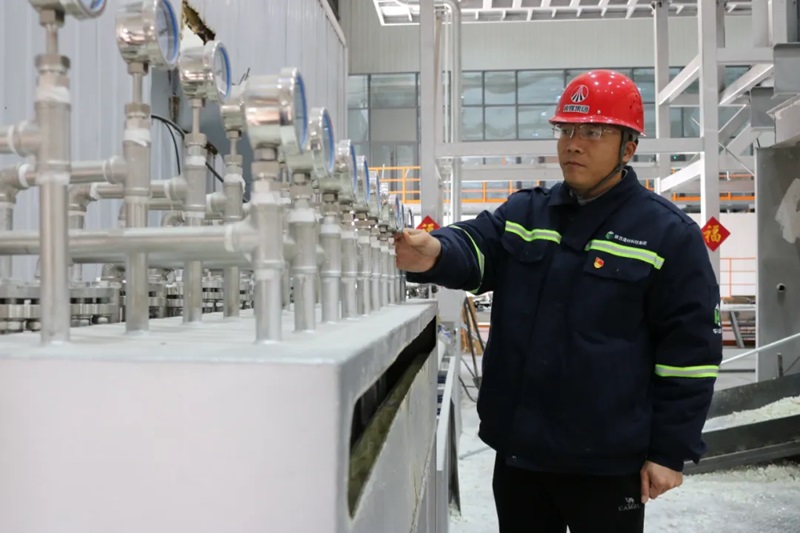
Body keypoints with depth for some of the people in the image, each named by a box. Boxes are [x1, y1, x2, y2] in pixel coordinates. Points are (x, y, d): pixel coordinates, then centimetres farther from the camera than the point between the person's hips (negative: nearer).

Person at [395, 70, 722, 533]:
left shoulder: (668, 233, -5)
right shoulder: (523, 213, 9)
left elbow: (690, 350, -6)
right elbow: (473, 249, -9)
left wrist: (671, 452, -7)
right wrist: (434, 255, -33)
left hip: (608, 463, -4)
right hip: (518, 450, 5)